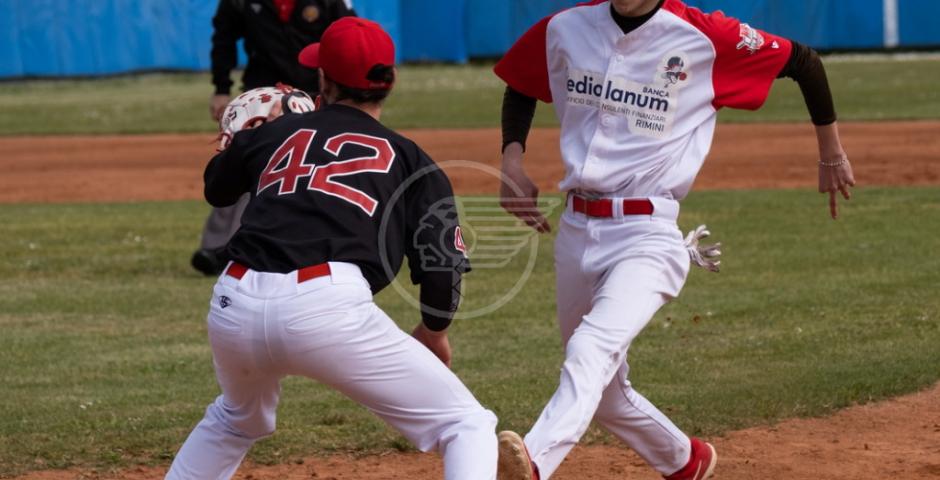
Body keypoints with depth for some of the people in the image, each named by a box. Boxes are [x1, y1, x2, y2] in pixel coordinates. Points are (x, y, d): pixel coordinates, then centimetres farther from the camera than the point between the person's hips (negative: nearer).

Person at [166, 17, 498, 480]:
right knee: (467, 426, 4)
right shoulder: (410, 161, 15)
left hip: (234, 306, 5)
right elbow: (442, 264, 6)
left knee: (237, 420, 38)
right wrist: (434, 332, 25)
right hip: (326, 306, -5)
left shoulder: (275, 133, 23)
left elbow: (216, 188, 42)